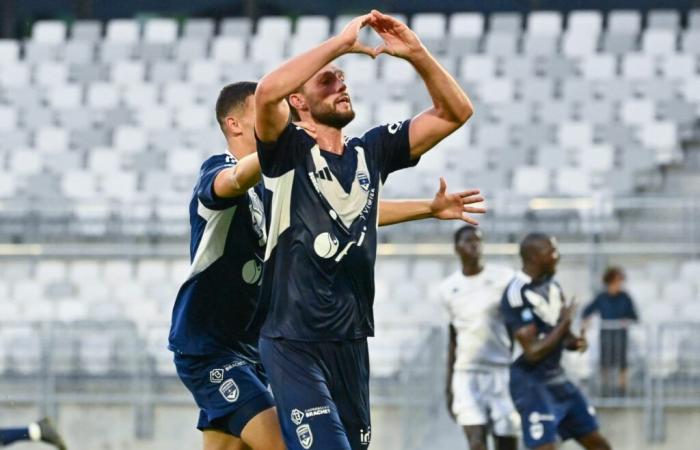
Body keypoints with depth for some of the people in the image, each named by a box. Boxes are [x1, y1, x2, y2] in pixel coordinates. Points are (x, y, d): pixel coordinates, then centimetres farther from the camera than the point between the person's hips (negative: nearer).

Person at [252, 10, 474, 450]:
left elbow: (455, 111, 7)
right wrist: (340, 43, -23)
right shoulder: (289, 151, -5)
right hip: (294, 343, -6)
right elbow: (267, 92, -26)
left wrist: (416, 54, -8)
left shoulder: (373, 151, 10)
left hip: (351, 342, 6)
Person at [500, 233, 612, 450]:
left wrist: (574, 342, -4)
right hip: (532, 383, -9)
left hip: (557, 379, 9)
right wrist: (565, 322, -18)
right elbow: (533, 352, -23)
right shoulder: (518, 294, -21)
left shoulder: (551, 286, 7)